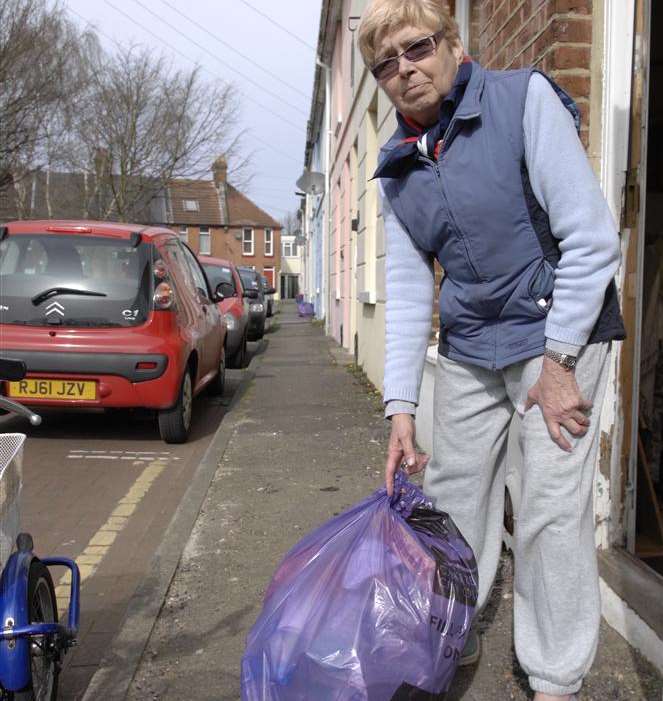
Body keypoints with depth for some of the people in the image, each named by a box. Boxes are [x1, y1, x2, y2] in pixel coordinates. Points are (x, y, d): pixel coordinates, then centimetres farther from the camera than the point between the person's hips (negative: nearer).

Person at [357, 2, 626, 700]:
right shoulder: (398, 169, 4)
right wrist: (400, 406, -6)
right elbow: (407, 289, 1)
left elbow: (592, 235, -16)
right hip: (467, 347, 6)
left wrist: (560, 359, -17)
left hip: (559, 331, -5)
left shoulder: (523, 99, -12)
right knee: (452, 493, 11)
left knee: (551, 511, -7)